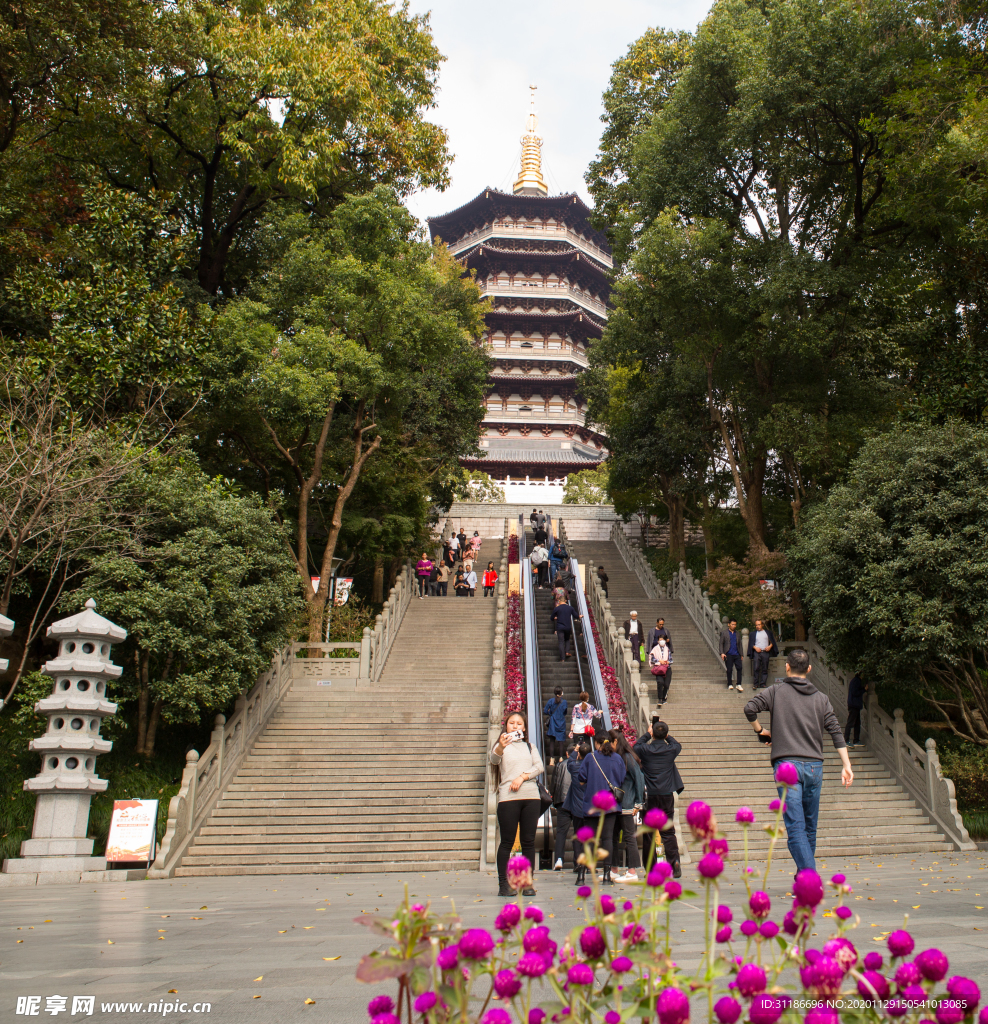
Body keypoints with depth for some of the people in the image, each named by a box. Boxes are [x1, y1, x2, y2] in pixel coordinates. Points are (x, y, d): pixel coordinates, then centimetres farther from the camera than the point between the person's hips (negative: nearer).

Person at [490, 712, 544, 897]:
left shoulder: (530, 747, 20)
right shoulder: (502, 746, 7)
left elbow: (539, 767, 6)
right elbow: (494, 759, -15)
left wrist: (522, 777, -10)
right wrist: (500, 747, -38)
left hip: (531, 796, 4)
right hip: (508, 797, -3)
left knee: (529, 841, 2)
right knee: (507, 841, -4)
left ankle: (528, 883, 6)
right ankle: (503, 884, 0)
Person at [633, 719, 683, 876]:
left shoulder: (645, 750, -6)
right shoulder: (671, 750, -3)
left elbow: (636, 746, 18)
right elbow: (677, 744, 22)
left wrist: (648, 733, 25)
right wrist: (666, 735, 26)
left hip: (649, 797, -1)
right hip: (666, 796, 1)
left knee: (648, 834, 7)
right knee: (668, 832, 5)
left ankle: (650, 869, 9)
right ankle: (674, 865, -7)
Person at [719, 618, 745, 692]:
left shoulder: (737, 633, 16)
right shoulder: (724, 632, 4)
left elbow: (739, 644, 20)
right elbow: (721, 643, 1)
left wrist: (741, 655, 17)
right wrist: (722, 653, -10)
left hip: (736, 654, 3)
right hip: (728, 654, -3)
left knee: (740, 668, -9)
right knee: (729, 670, 1)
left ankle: (739, 685, -4)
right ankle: (730, 684, 14)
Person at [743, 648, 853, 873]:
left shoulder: (776, 691, 3)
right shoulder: (820, 698, 13)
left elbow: (750, 708, -11)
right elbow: (836, 732, 6)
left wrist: (760, 730, 7)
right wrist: (846, 765, 6)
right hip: (815, 765, 4)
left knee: (795, 828, -9)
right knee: (810, 827, 16)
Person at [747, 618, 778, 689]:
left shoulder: (768, 632, 14)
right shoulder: (753, 634, 14)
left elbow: (772, 641, 14)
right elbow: (750, 643, 10)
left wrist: (770, 646, -4)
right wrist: (755, 647, -7)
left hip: (765, 652, 1)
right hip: (757, 652, -1)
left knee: (764, 669, 1)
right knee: (756, 668, -9)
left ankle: (763, 684, 5)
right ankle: (756, 684, -6)